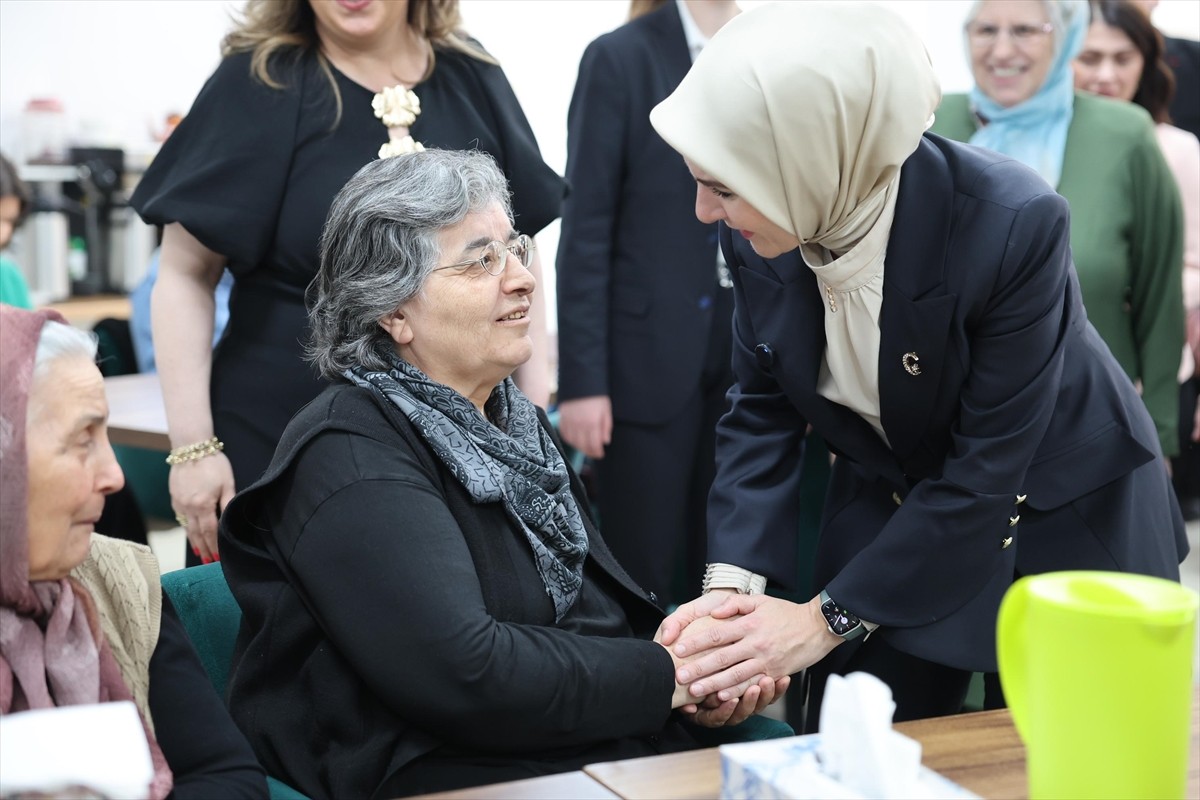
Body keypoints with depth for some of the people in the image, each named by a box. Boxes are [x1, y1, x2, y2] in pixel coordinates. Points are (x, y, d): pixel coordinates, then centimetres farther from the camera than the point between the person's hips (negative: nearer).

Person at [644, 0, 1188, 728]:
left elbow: (987, 468, -27)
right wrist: (731, 585, -20)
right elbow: (763, 409, -6)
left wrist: (827, 618, -25)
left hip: (1068, 525, -3)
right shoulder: (759, 232, -17)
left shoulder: (1014, 224, -32)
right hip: (891, 511, 4)